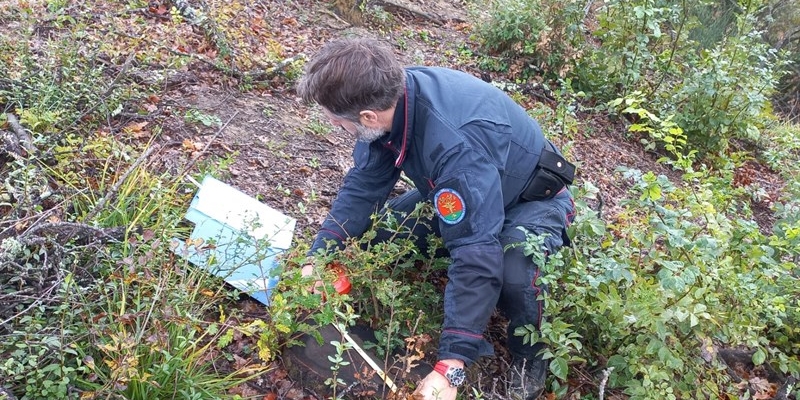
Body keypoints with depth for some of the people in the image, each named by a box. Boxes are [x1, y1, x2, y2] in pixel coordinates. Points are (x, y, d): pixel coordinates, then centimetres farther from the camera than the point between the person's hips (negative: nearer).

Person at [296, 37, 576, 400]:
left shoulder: (456, 142, -44)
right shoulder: (388, 98, -20)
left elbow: (475, 254, -45)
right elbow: (362, 186, -9)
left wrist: (451, 365, -44)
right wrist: (315, 261, -15)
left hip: (532, 199, -7)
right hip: (461, 191, 7)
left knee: (512, 278, -36)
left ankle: (529, 360, -1)